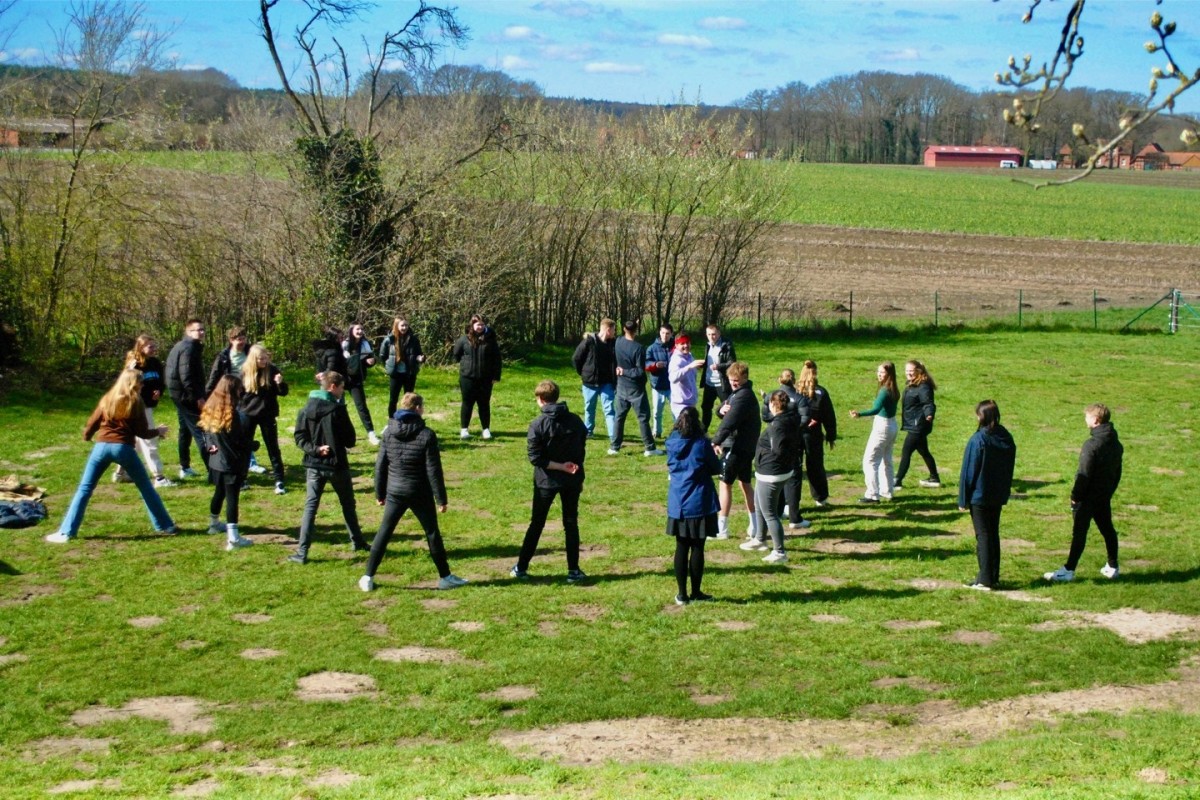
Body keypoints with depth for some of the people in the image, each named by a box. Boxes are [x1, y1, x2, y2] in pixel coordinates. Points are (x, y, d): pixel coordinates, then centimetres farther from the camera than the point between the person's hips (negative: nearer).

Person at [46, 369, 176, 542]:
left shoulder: (107, 399, 14)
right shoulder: (135, 402, 5)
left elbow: (92, 424, 18)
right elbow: (142, 432, 4)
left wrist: (86, 436, 40)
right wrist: (158, 431, 23)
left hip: (102, 446, 2)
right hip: (123, 448, -2)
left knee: (84, 490, 4)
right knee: (146, 488, 12)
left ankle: (66, 532, -2)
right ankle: (165, 526, 17)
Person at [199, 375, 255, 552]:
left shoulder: (210, 411, 0)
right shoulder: (234, 416, -21)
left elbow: (206, 433, 9)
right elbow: (243, 442, -15)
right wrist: (254, 445, 2)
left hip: (216, 462, 7)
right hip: (232, 464, -7)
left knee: (219, 493, 26)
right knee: (232, 498, -7)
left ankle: (214, 523, 45)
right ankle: (233, 537, -10)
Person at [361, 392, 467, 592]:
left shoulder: (389, 432, -2)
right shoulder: (426, 435, -13)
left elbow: (380, 465, 3)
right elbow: (433, 470, -12)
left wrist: (379, 493, 13)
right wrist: (441, 499, -6)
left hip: (395, 492, 3)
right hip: (420, 494, -3)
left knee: (384, 532, 11)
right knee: (432, 533, 10)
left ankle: (368, 577, 10)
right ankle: (445, 577, 18)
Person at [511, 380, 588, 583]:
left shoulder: (538, 425, -13)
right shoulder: (575, 421, -1)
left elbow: (536, 458, -18)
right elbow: (581, 451, 5)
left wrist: (559, 466, -12)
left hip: (546, 481, -2)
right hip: (572, 481, 2)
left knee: (536, 524, 9)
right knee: (571, 524, 10)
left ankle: (521, 568, 16)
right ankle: (573, 570, 8)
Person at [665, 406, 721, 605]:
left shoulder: (672, 443, 0)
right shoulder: (702, 443, -13)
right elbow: (716, 468, -4)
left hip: (677, 503, 4)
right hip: (700, 503, -4)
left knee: (681, 548, 9)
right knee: (697, 548, 5)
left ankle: (682, 594, 12)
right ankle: (696, 593, 13)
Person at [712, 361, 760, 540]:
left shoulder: (743, 396, -20)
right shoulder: (738, 392, 12)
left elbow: (730, 421, -26)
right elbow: (725, 413, 14)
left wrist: (715, 441, -28)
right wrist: (721, 409, -11)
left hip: (736, 446, -10)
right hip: (747, 445, 10)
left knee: (725, 484, -2)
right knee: (745, 483, 15)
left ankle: (721, 529, 3)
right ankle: (755, 527, 18)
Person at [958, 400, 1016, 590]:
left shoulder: (978, 440, -18)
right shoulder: (1007, 439, 2)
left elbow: (968, 472, -13)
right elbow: (1010, 468, 10)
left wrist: (963, 499, -7)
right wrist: (1005, 492, 18)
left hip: (979, 496, -6)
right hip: (999, 496, 6)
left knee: (983, 536, -1)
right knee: (993, 535, 15)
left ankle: (985, 580, -1)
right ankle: (993, 576, 20)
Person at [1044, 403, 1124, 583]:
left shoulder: (1092, 445, -20)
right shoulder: (1116, 444, 7)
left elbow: (1084, 474, -20)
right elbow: (1117, 472, 14)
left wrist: (1075, 495, -12)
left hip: (1088, 497, -8)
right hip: (1105, 497, 8)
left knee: (1079, 532, -5)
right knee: (1107, 529, 16)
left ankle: (1069, 570, -3)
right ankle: (1113, 566, 24)